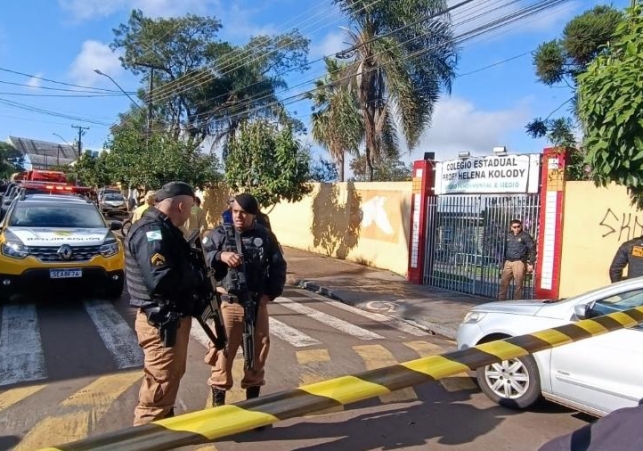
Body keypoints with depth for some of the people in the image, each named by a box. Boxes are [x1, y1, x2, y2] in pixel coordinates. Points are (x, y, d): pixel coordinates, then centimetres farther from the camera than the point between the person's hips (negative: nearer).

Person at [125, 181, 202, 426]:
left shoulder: (163, 229, 12)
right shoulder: (152, 232, -22)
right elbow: (161, 280, -32)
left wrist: (194, 269, -2)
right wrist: (196, 276, -16)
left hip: (172, 318, 11)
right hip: (161, 322, -11)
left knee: (172, 376, 26)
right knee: (160, 388, 0)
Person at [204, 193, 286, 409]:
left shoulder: (266, 236, 3)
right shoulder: (220, 234, -1)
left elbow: (278, 267, 9)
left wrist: (271, 293, -1)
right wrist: (220, 256, -29)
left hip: (258, 303, 2)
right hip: (228, 302, -2)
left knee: (258, 350, 13)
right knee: (223, 350, 4)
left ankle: (253, 396, 33)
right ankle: (218, 398, 23)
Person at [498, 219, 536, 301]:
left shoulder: (525, 236, -3)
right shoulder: (508, 235, 13)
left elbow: (532, 249, -5)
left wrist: (531, 264, -10)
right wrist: (503, 261, 18)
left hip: (519, 262, -5)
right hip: (508, 262, 5)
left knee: (518, 284, -2)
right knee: (503, 282, 4)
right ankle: (501, 301, 13)